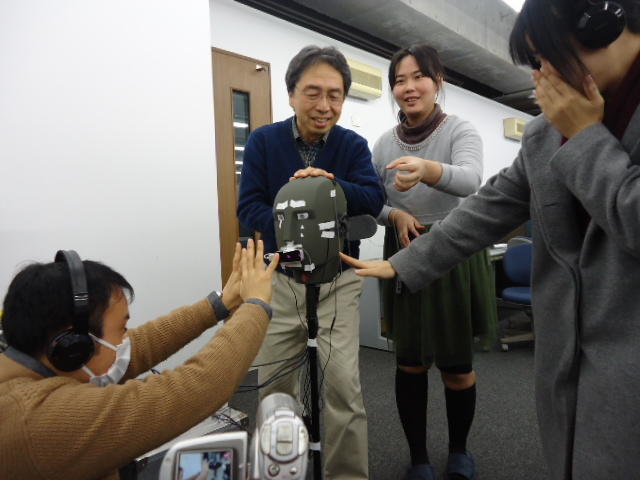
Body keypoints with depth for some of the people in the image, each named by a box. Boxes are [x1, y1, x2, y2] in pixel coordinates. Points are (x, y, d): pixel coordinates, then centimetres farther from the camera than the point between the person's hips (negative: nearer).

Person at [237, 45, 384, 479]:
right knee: (275, 387, 11)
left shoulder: (353, 144, -2)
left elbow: (374, 200, -15)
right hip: (278, 279, 1)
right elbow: (248, 206, -10)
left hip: (338, 280, 0)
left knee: (343, 385, -6)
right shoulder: (263, 141, -3)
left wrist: (332, 185, -33)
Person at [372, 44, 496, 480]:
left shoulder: (460, 130, -8)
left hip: (456, 257, -2)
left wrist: (429, 170, -50)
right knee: (410, 363, 9)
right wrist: (395, 215, -16)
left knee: (457, 365, 9)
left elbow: (469, 180, -29)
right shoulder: (385, 143, 4)